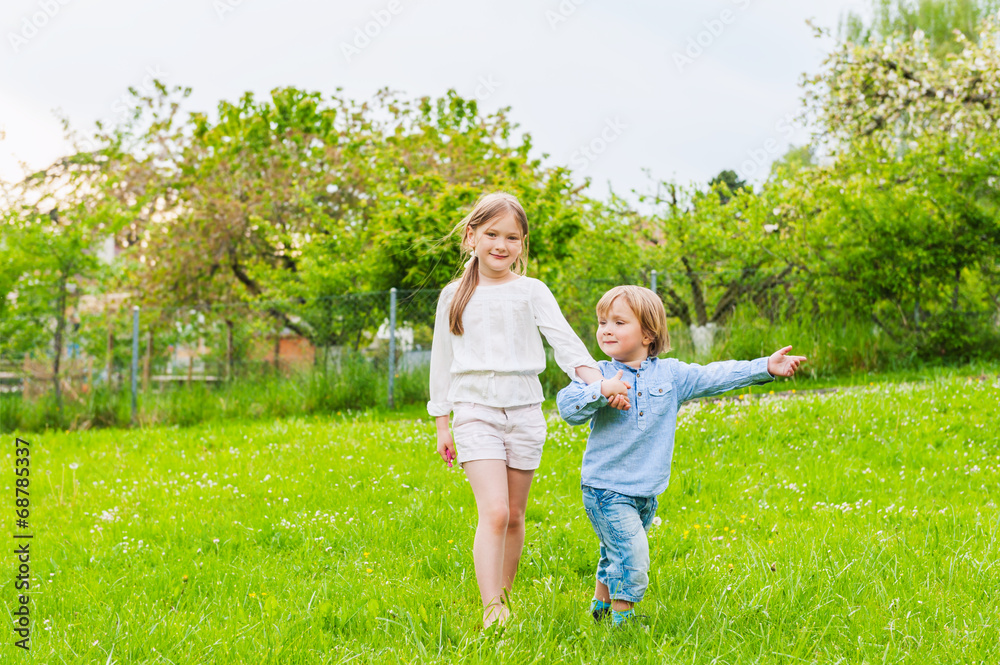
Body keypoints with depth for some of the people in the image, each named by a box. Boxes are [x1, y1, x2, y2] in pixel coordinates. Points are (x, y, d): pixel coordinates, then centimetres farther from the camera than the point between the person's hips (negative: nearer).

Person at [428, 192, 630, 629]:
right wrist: (441, 425, 11)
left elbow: (565, 341, -6)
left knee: (514, 516, 9)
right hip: (476, 410, -1)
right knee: (493, 512, -16)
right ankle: (491, 611, -19)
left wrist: (597, 381, -24)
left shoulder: (531, 292, 5)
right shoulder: (454, 296, 8)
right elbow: (442, 361, 13)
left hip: (524, 412, 1)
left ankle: (504, 597, 25)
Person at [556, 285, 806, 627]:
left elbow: (714, 377, 1)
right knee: (630, 554, -12)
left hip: (646, 490, 4)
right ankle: (622, 618, 5)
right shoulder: (599, 374, -6)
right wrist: (601, 392, -33)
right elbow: (567, 405, -18)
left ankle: (601, 603, 40)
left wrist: (765, 367, -6)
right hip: (606, 487, -4)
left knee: (616, 554, 19)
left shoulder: (670, 374, 3)